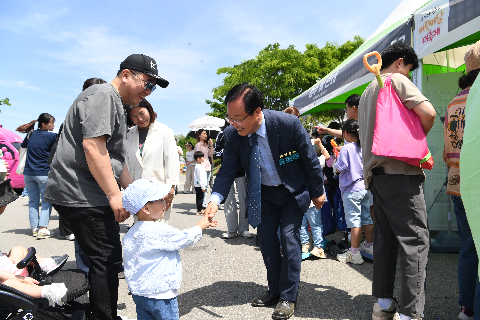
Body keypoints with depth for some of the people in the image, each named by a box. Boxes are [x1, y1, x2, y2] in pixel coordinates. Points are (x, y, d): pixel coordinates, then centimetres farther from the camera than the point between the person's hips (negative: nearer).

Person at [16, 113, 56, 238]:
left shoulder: (31, 135, 10)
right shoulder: (51, 136, -8)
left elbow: (22, 146, 24)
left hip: (28, 173, 5)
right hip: (43, 173, -5)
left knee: (33, 201, 12)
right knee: (46, 201, 0)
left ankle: (34, 228, 13)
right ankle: (42, 229, -9)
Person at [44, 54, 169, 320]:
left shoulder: (117, 105, 23)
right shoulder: (102, 95, -11)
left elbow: (115, 158, 26)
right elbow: (92, 147, -22)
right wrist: (114, 195, -21)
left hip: (85, 195, 10)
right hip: (82, 195, -10)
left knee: (104, 258, 15)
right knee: (107, 259, -6)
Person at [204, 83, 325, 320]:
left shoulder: (288, 124, -29)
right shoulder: (232, 134, -19)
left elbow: (310, 159, -16)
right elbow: (227, 170, -14)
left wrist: (317, 192, -5)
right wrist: (215, 199, -32)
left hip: (293, 191, -4)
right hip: (264, 194, 4)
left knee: (289, 236, -8)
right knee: (266, 239, 8)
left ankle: (288, 297, 9)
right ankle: (275, 291, 27)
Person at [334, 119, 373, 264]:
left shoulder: (346, 148, -15)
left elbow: (339, 169, -13)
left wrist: (337, 157, 5)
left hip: (351, 190, -7)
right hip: (364, 188, 7)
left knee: (354, 221, -3)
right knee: (367, 218, 15)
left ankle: (354, 253, 2)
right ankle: (369, 246, 29)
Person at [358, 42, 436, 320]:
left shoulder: (367, 92, 24)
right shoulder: (398, 80, -1)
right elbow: (428, 112, -15)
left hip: (376, 172, 8)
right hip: (400, 171, -8)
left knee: (385, 238, 11)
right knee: (415, 240, -6)